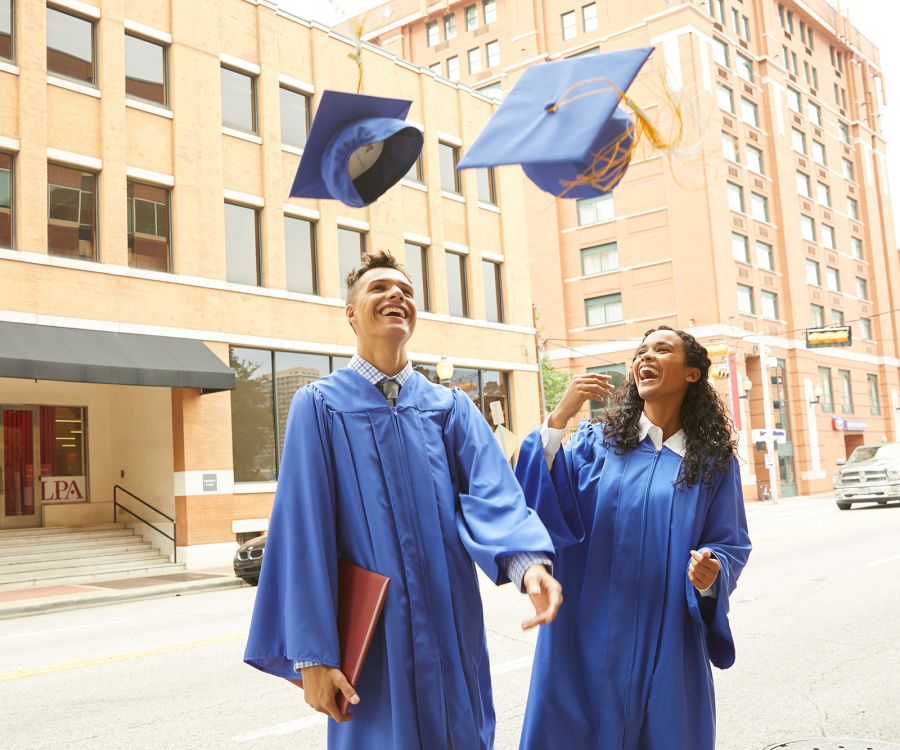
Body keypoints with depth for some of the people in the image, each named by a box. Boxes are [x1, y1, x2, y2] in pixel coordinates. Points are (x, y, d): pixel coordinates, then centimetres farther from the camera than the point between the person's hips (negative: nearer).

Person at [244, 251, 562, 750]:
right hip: (373, 638, -3)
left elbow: (491, 494, -8)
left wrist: (529, 561, -29)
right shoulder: (320, 405, -3)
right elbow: (305, 531, -8)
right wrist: (312, 654, -13)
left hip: (452, 633, 3)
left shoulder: (452, 407, 6)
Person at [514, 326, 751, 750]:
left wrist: (711, 572, -20)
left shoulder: (713, 461, 3)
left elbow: (730, 544, 3)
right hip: (592, 634, 0)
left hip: (666, 642, 0)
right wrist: (559, 418, -22)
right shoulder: (596, 442, 3)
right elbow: (542, 505, -11)